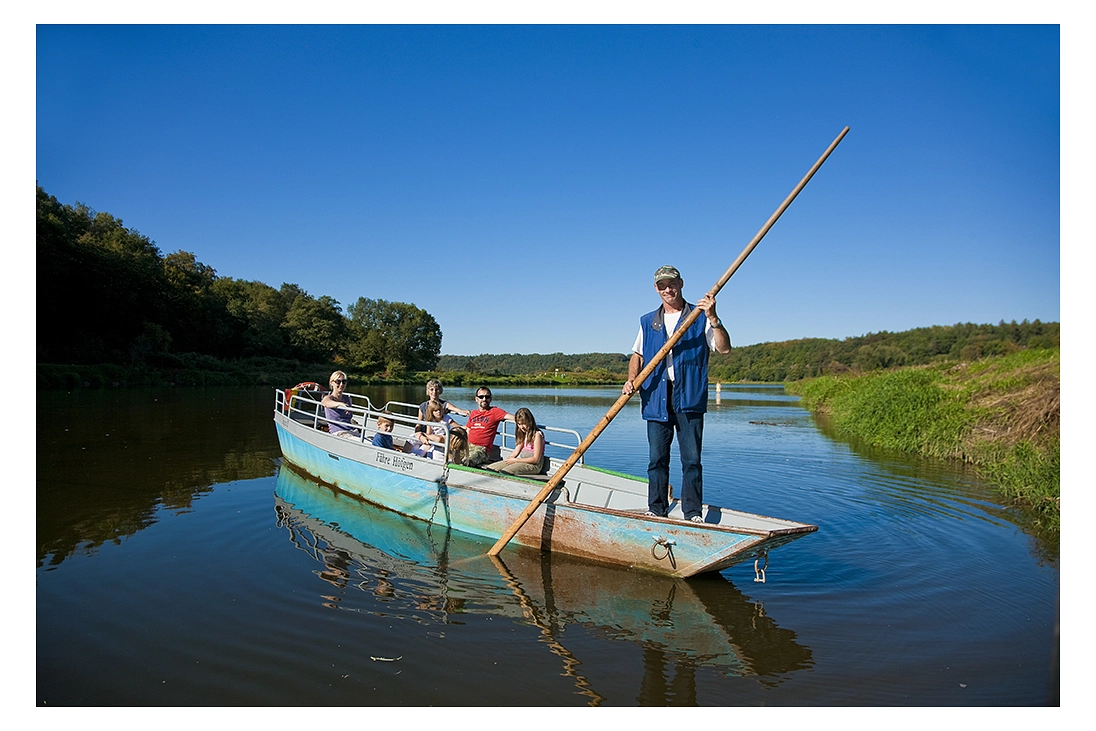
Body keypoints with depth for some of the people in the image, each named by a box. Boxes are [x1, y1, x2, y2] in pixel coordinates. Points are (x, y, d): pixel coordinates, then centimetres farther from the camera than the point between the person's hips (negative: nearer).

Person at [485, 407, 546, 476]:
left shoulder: (537, 435, -11)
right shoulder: (524, 434, 17)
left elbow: (536, 459, -15)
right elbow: (516, 450, 12)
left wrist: (516, 460, -13)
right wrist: (508, 459, -9)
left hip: (533, 465, -9)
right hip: (520, 461, 9)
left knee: (503, 472, -32)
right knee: (488, 468, -8)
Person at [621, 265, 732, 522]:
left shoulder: (700, 317, 5)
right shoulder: (648, 321, 16)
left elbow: (724, 348, -5)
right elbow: (638, 355, 18)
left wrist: (713, 318, -18)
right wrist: (631, 381, 1)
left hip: (689, 398, -3)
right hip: (656, 398, 3)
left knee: (692, 459, -1)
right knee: (657, 459, 6)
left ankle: (693, 513, 8)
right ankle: (656, 510, 17)